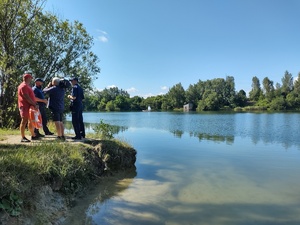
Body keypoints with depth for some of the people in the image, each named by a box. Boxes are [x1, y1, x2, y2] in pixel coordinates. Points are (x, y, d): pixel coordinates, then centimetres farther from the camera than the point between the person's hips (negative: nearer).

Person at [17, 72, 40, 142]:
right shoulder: (23, 86, -13)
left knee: (31, 121, 15)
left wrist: (35, 104, 6)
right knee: (24, 121, -6)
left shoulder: (28, 86, 19)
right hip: (25, 107, -10)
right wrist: (34, 104, -18)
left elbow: (32, 96, 19)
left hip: (30, 106, 10)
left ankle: (33, 136, 24)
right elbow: (27, 98, -20)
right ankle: (23, 138, -1)